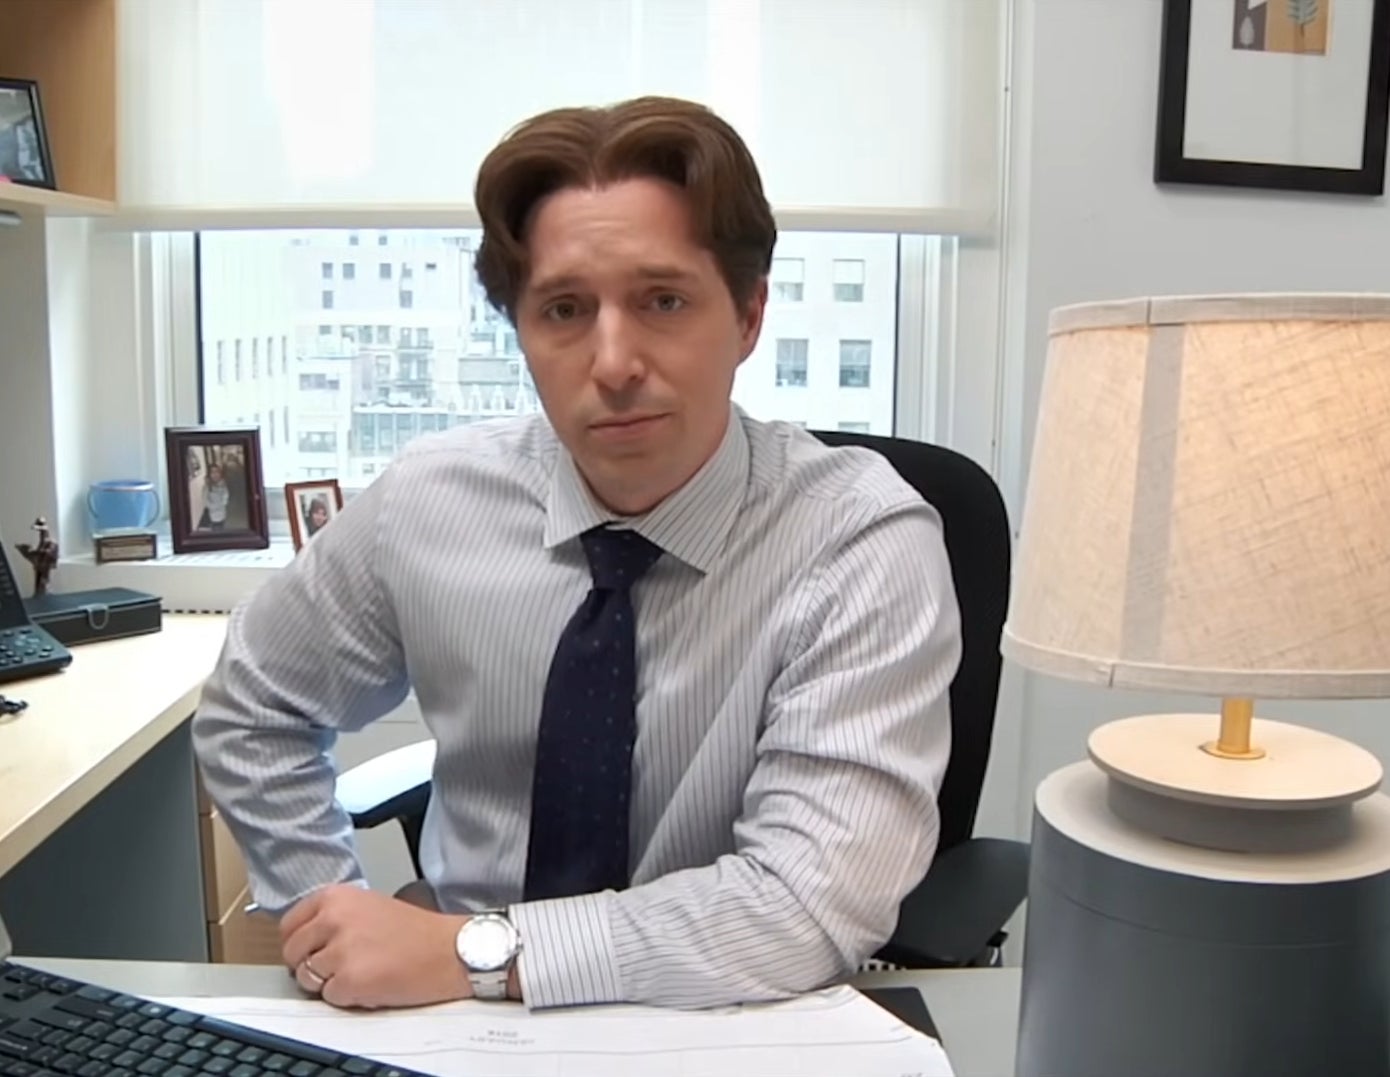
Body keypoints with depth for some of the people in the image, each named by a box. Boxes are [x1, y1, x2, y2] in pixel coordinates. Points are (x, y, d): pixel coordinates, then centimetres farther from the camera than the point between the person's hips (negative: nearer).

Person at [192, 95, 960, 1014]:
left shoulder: (867, 544, -18)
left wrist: (468, 950, -24)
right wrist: (347, 926, -2)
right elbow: (253, 715, 8)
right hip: (461, 1023, 3)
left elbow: (817, 901, -25)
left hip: (740, 1035, -2)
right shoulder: (426, 502, -7)